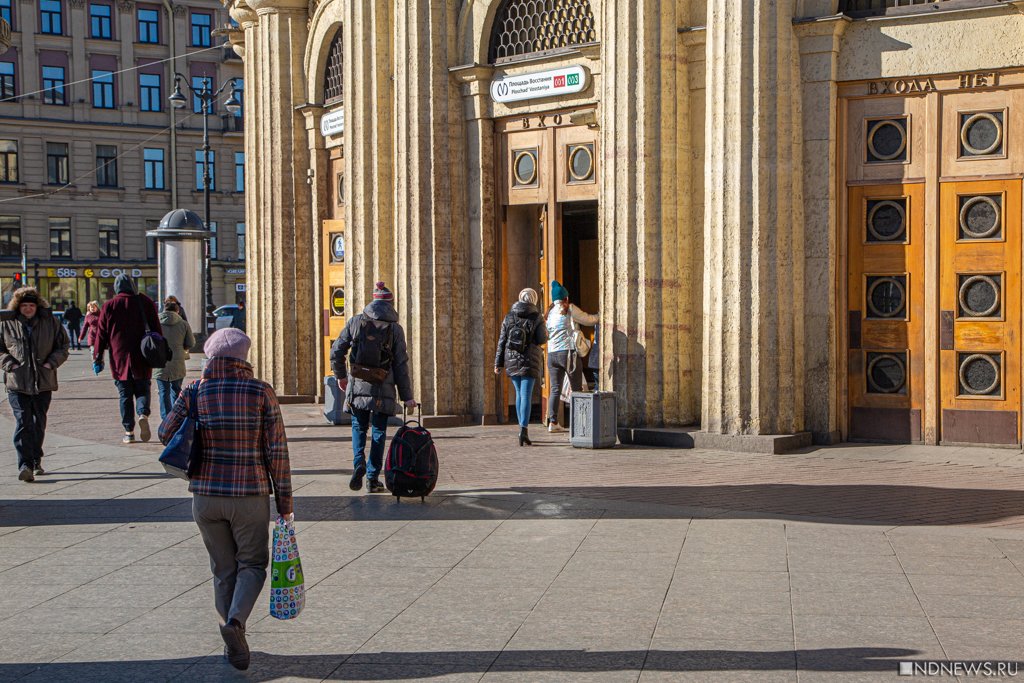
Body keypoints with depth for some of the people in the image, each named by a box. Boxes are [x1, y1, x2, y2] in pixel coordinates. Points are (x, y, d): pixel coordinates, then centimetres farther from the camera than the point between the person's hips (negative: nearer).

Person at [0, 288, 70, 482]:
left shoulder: (50, 322, 5)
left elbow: (63, 346, 10)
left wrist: (52, 363, -5)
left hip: (43, 382, 2)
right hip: (17, 383, -2)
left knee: (39, 423, 11)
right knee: (23, 422, -12)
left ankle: (36, 461, 26)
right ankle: (25, 465, -16)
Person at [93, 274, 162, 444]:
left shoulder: (108, 306, 1)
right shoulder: (145, 302, 2)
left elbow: (101, 334, 2)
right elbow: (156, 329, 2)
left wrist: (97, 358, 8)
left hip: (119, 357, 0)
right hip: (141, 359, 0)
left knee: (125, 395, 7)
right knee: (142, 390, 10)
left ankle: (129, 432, 5)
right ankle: (143, 414, -19)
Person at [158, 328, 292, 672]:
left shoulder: (195, 392, -3)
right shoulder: (262, 392, -7)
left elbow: (167, 433, 5)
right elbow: (278, 451, -8)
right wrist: (284, 502, -1)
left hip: (206, 495, 2)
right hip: (250, 497, -2)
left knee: (223, 570, 16)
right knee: (252, 564, 14)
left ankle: (234, 645, 20)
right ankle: (236, 621, -13)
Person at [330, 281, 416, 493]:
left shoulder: (356, 322, 3)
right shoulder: (395, 329, -1)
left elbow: (336, 351, 3)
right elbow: (401, 365, -2)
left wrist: (340, 375, 20)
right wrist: (406, 396, 2)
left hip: (358, 386, 1)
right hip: (383, 390, -1)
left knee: (359, 428, 14)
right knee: (379, 431, 8)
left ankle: (358, 463, -11)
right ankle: (373, 479, 8)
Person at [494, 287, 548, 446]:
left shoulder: (509, 317, 4)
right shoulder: (536, 318, -6)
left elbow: (502, 342, 4)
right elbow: (542, 339, -6)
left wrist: (498, 363, 7)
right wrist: (544, 330, 16)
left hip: (512, 361, 4)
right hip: (529, 361, -4)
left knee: (519, 394, 17)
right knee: (526, 396, -7)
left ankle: (523, 428, 22)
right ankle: (524, 429, -21)